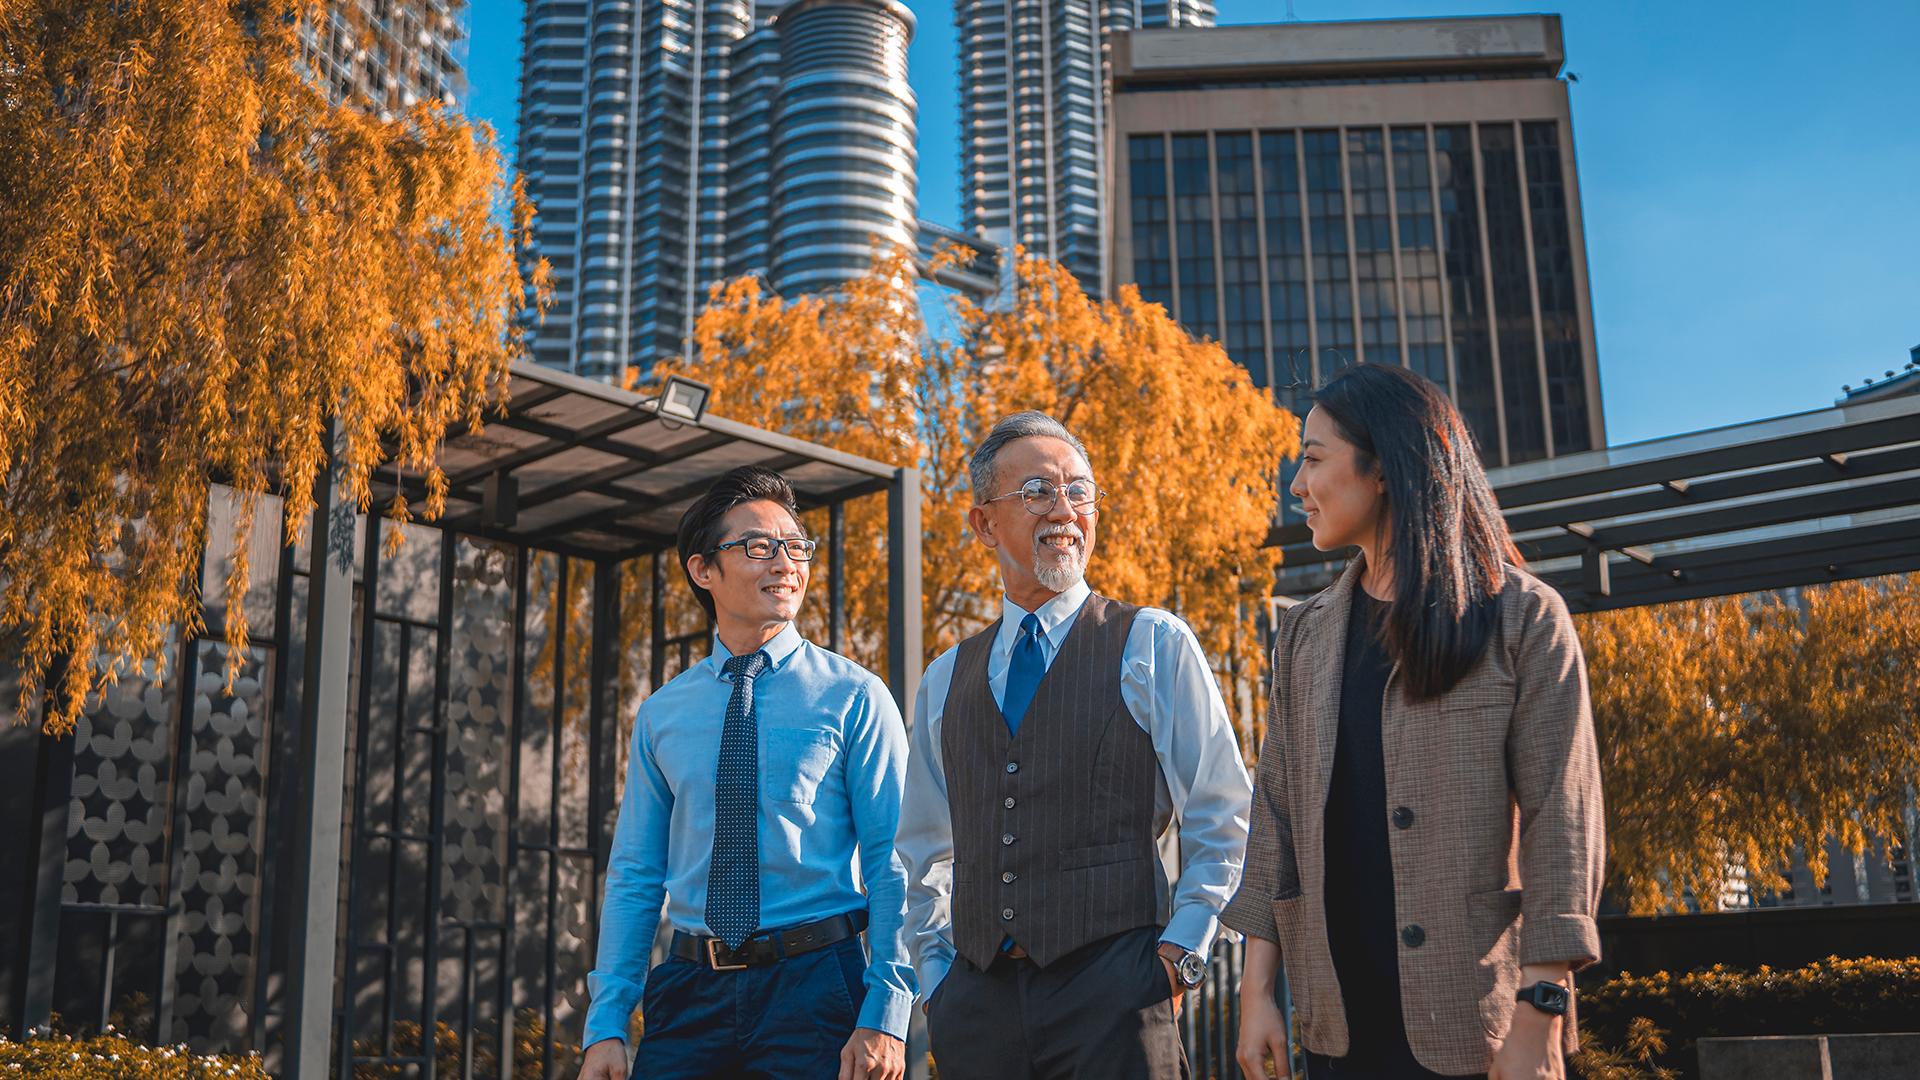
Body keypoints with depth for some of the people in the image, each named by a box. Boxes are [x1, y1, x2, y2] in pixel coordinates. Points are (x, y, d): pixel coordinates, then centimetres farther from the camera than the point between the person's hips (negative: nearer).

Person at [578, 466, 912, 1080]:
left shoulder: (854, 698, -2)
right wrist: (605, 1027, 3)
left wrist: (885, 1016, -15)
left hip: (814, 986, -3)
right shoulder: (661, 715, 9)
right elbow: (634, 876, 9)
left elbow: (893, 866, -6)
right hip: (690, 990, 3)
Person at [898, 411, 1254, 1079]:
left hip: (1111, 996, -3)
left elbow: (1224, 823, 1)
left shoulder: (1154, 646, 2)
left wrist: (1178, 955, -6)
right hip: (976, 998, 3)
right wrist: (935, 977, 11)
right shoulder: (946, 681, 13)